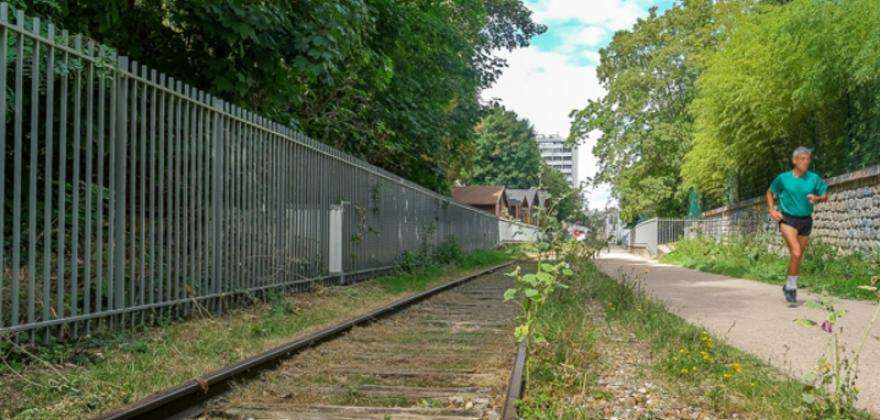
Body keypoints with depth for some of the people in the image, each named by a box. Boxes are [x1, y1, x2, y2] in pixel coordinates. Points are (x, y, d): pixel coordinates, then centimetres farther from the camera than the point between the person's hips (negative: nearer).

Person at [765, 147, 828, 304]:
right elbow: (770, 192, 13)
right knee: (796, 253, -21)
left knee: (799, 256, 12)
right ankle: (792, 286, -6)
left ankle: (789, 286, 31)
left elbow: (825, 196, 7)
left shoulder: (814, 178, 0)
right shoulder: (783, 178, -3)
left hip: (805, 220, 3)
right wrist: (771, 210, 1)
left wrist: (817, 198, -16)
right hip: (787, 219, -3)